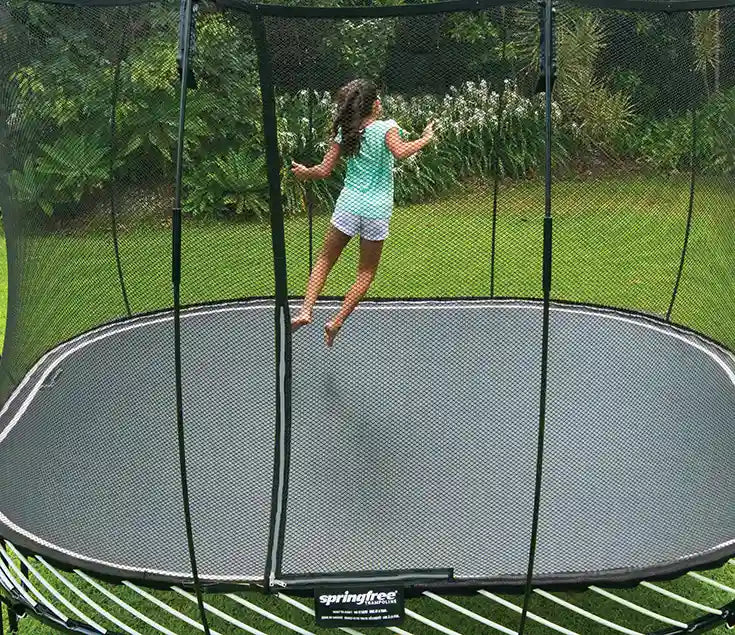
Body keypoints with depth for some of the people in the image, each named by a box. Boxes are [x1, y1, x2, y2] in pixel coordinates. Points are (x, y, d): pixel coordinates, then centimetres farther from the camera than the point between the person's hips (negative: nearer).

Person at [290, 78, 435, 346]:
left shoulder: (344, 133, 3)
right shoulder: (386, 127, -7)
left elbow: (324, 170, 4)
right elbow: (399, 152, -27)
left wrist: (304, 172, 23)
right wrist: (425, 138, -15)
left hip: (348, 204, 2)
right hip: (377, 211, -2)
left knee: (325, 259, 17)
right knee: (366, 272, 13)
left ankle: (306, 310, 2)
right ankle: (337, 322, 7)